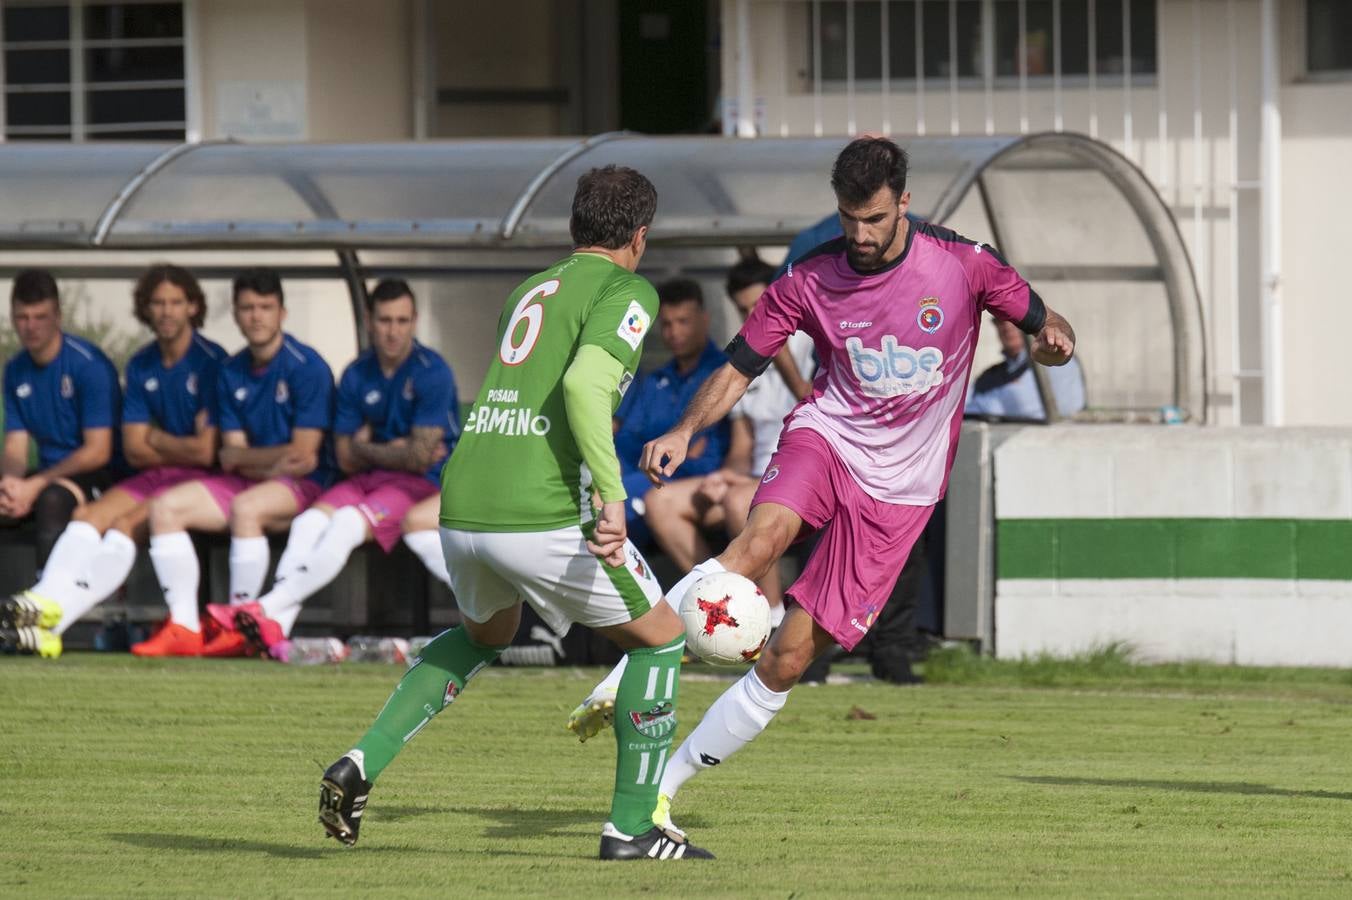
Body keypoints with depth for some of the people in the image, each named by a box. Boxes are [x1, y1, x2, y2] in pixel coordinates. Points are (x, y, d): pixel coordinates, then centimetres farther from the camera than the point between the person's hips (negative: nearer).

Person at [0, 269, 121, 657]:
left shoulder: (88, 365, -11)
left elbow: (98, 451, -15)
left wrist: (34, 486, -22)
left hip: (98, 479, -7)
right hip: (50, 476, 7)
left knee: (53, 499, -38)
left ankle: (46, 610, -51)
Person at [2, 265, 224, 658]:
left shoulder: (211, 362, -10)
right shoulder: (141, 367, 11)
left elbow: (206, 452, -13)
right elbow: (134, 450, 9)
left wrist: (156, 440, 2)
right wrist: (181, 447, -4)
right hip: (153, 478, 7)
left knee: (126, 525, -29)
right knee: (87, 515, -19)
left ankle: (56, 614, -45)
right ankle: (45, 600, -42)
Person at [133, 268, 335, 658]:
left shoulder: (307, 366, -10)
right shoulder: (231, 373, 9)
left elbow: (303, 454, -14)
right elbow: (231, 456, 6)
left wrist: (246, 457, -4)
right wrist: (272, 460, -12)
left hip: (303, 487, -7)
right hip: (245, 484, 7)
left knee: (246, 507, -37)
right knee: (165, 507, -12)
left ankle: (237, 626, -29)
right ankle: (184, 625, -19)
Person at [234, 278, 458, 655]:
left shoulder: (432, 373, -10)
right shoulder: (356, 376, 8)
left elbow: (420, 458, -14)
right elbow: (346, 460, 7)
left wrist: (366, 448, -1)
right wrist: (393, 450, -6)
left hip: (423, 485, -6)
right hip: (367, 481, 6)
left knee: (347, 524, -31)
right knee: (310, 521, -23)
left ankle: (268, 607, -41)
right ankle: (277, 625, -40)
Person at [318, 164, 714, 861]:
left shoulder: (530, 290, 23)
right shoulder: (627, 292, -1)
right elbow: (584, 384, -18)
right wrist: (611, 497, -22)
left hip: (461, 508, 7)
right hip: (543, 512, -7)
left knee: (485, 634, 35)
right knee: (659, 638, 13)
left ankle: (363, 763, 16)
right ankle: (631, 825, 11)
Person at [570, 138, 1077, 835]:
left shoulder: (963, 264, -6)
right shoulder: (808, 279, -3)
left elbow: (1045, 325, 7)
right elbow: (738, 369, 3)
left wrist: (1053, 340, -18)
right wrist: (684, 432, -15)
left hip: (899, 488, 0)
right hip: (824, 437, 0)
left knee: (788, 657, -6)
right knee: (762, 538, -36)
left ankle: (661, 785, 5)